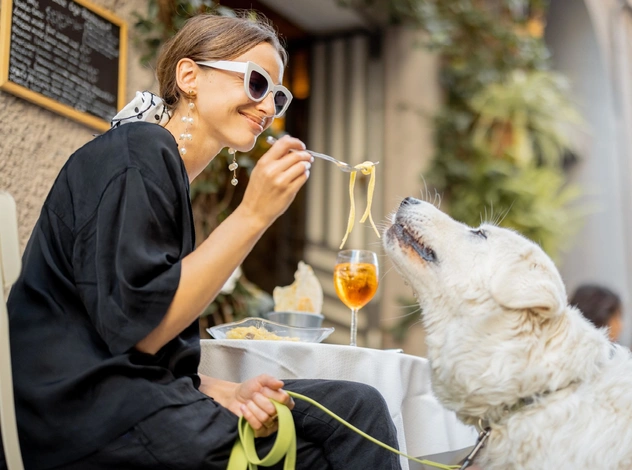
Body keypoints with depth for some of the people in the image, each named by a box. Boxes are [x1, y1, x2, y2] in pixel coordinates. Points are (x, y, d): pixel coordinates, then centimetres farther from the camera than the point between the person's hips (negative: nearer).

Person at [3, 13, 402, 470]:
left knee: (357, 406, -6)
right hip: (90, 412, -8)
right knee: (357, 412, -12)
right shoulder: (138, 154, -9)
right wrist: (254, 214, -16)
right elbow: (137, 328, -18)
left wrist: (229, 393, -5)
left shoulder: (166, 167, 19)